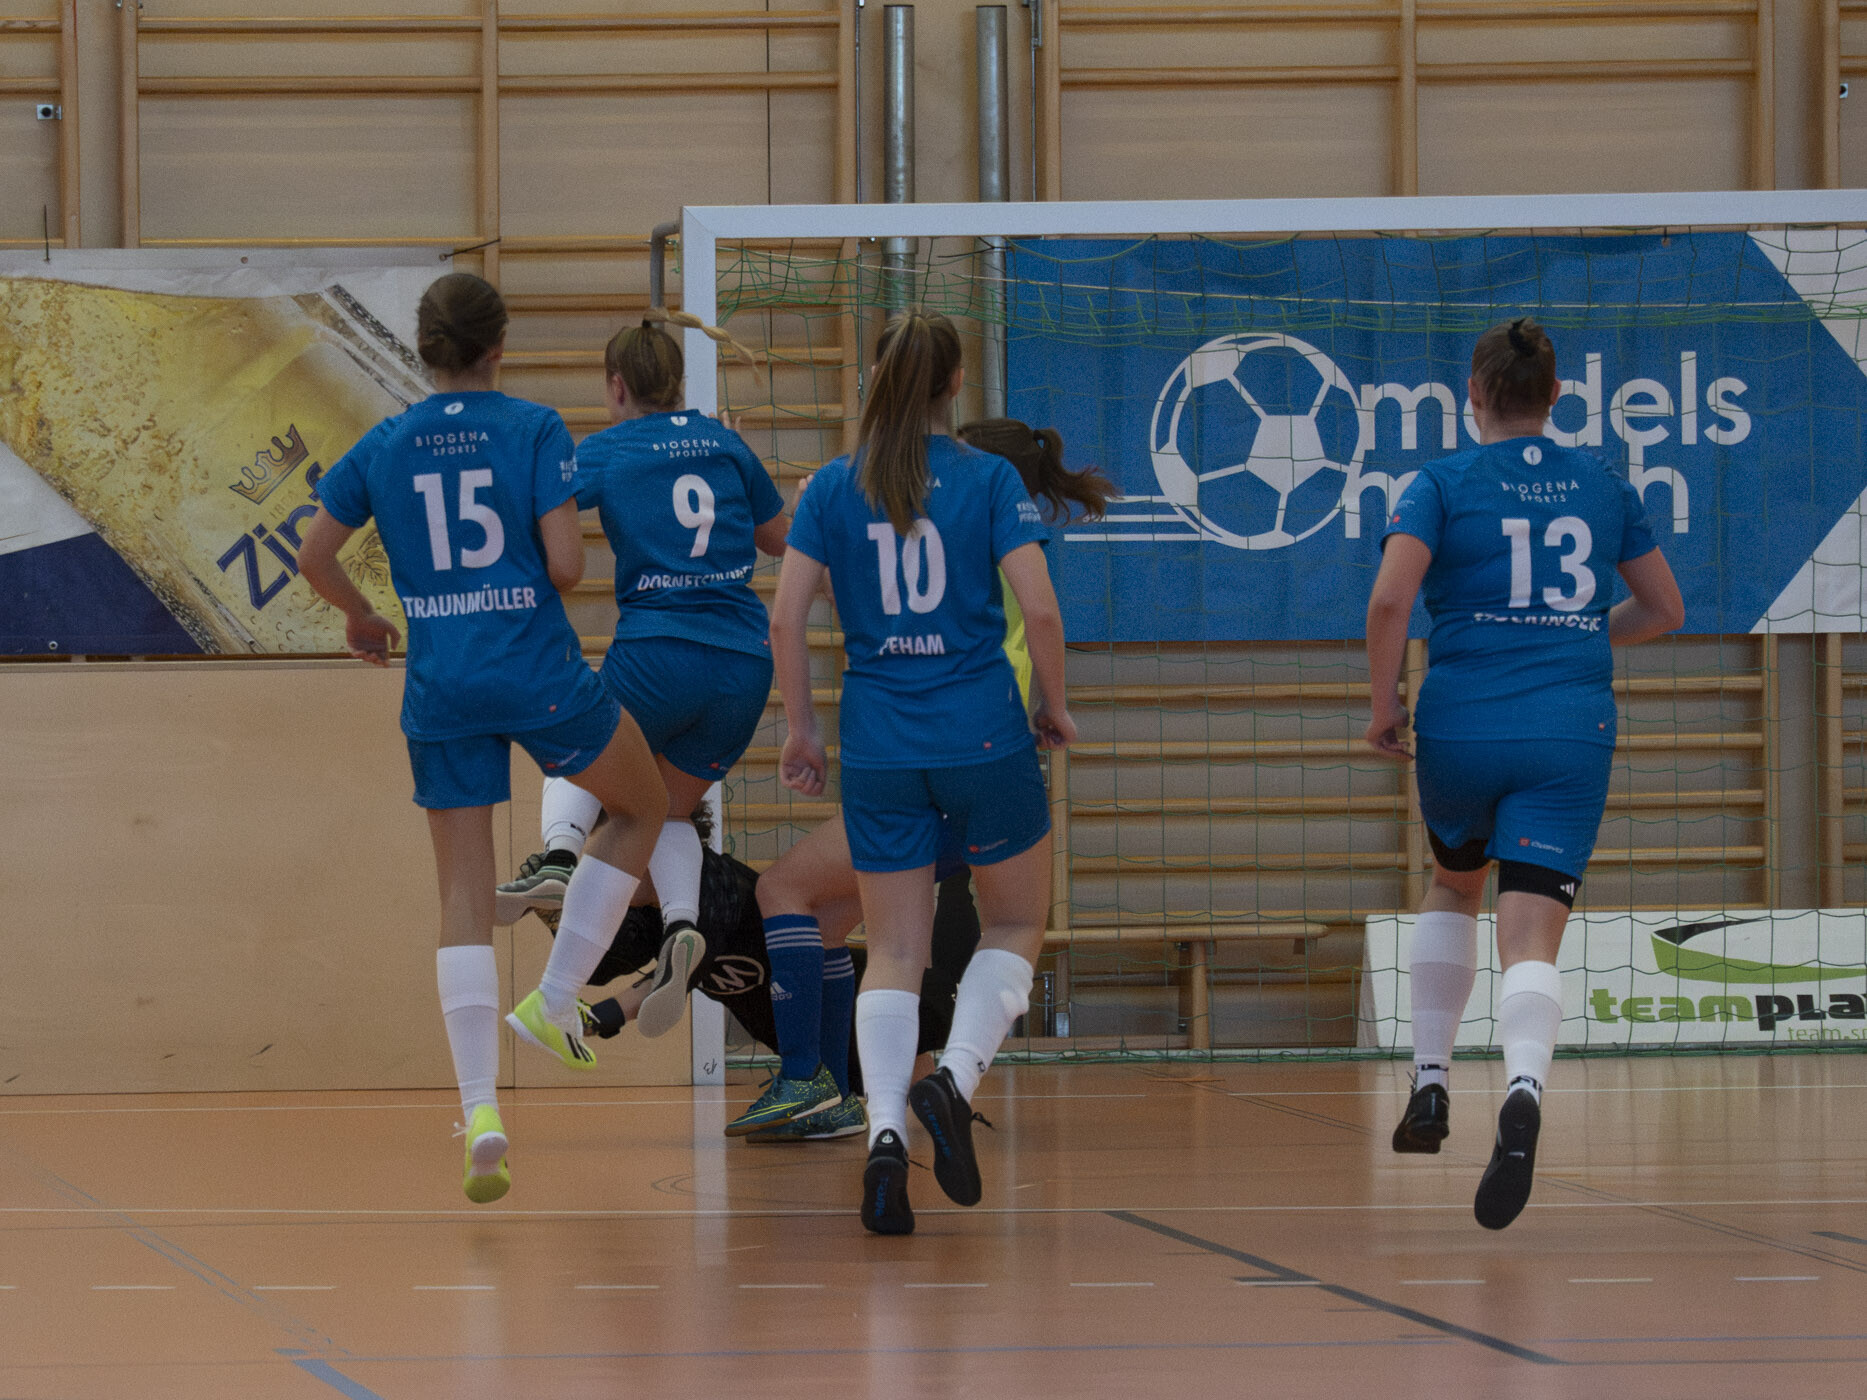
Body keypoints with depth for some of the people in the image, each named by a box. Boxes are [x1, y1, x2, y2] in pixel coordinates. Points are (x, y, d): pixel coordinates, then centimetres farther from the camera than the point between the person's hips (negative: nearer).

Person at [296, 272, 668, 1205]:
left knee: (464, 896, 6)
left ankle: (480, 1111, -8)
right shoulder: (534, 430, -6)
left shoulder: (384, 446, 5)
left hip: (440, 686, 3)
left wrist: (361, 616, 26)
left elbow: (313, 557, 7)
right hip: (538, 672, -3)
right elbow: (564, 563, -13)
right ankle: (555, 1000, 11)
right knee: (640, 809, 24)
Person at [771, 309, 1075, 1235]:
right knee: (1014, 925, 16)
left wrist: (800, 728, 9)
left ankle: (885, 1130, -12)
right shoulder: (989, 480, -4)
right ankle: (956, 1077, -8)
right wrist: (1052, 705, 6)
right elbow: (1039, 609, -9)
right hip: (981, 736, -2)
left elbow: (785, 617, -2)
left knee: (894, 953, 7)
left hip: (878, 743, 2)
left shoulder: (833, 488, 3)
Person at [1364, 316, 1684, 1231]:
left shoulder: (1444, 483, 1)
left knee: (1453, 887, 29)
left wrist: (1384, 705, -1)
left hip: (1462, 723, -1)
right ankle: (1524, 1090, -38)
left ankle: (1429, 1083, 23)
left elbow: (1390, 599, -13)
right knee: (1531, 944, -8)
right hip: (1572, 732, 1)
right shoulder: (1604, 486, 11)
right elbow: (1664, 610, 18)